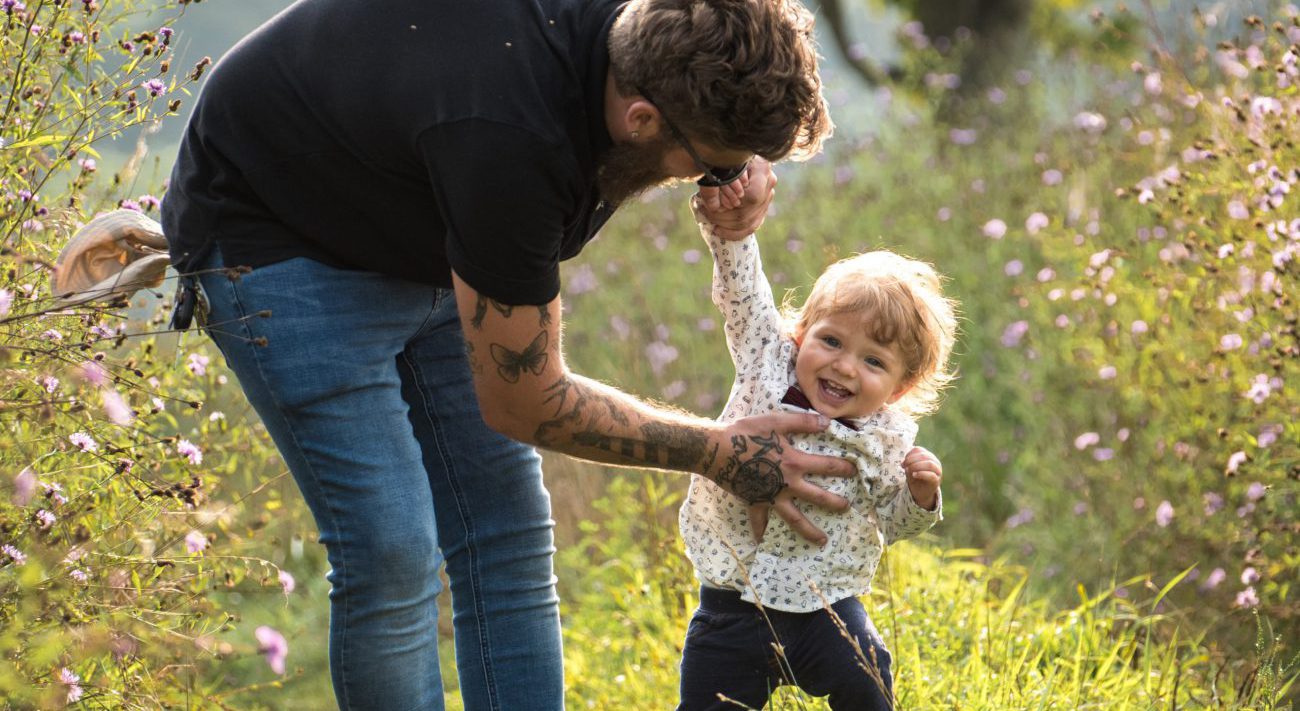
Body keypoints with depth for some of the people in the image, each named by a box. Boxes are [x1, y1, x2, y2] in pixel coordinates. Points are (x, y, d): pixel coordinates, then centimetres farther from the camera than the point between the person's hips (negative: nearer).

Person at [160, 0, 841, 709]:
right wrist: (718, 453, -17)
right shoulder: (506, 144, -41)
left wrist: (739, 174, -17)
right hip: (279, 241, -8)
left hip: (424, 240, 8)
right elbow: (524, 403, -25)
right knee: (390, 551, -16)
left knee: (509, 543, 1)